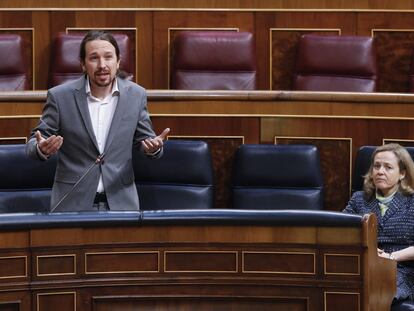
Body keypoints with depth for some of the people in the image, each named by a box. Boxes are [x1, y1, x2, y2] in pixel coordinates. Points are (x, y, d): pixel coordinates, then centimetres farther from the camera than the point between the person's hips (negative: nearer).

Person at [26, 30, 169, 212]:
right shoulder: (60, 96, -8)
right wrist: (42, 148, -25)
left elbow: (143, 139, 8)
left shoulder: (136, 95, -2)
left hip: (120, 202, 2)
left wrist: (152, 146, -16)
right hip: (72, 203, -2)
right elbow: (33, 143, -2)